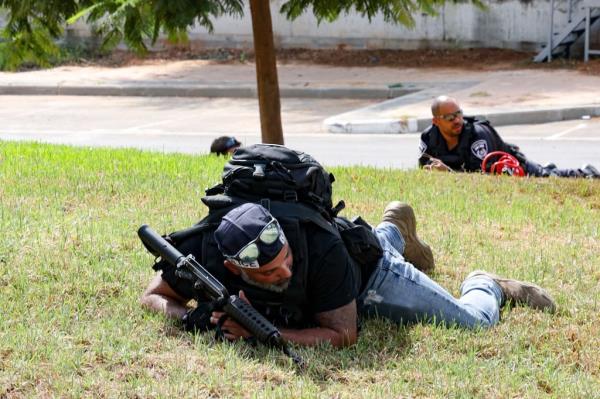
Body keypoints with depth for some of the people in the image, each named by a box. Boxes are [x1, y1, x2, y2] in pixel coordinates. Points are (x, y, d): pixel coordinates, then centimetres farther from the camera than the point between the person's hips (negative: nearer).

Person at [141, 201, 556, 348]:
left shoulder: (322, 249, -48)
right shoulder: (203, 255, -40)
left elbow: (344, 335, -39)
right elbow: (154, 297, -23)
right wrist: (193, 317, -45)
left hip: (368, 268, -4)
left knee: (477, 323, 5)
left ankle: (485, 287, 37)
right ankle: (395, 229, 70)